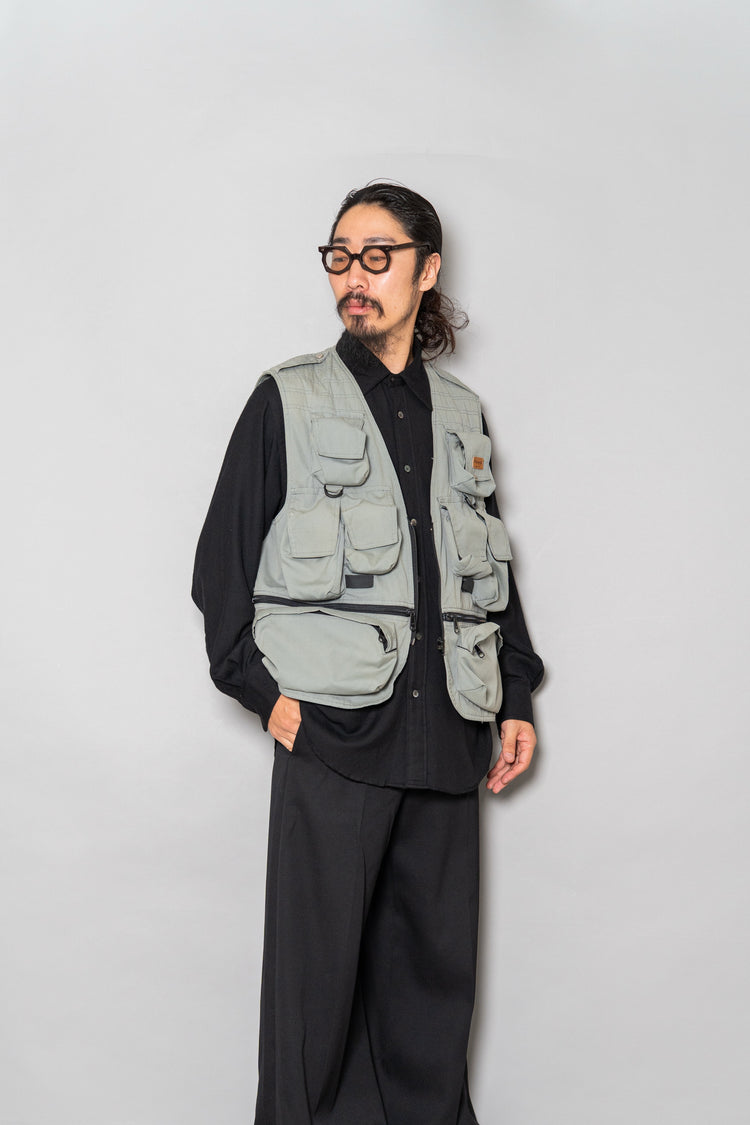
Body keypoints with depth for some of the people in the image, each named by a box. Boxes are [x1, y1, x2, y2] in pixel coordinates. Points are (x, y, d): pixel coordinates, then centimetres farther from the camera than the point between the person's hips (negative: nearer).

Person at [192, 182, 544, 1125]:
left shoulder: (461, 415, 15)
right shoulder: (289, 400, 4)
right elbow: (223, 560, 2)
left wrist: (516, 695, 14)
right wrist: (263, 688, -6)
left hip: (446, 730, 4)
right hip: (330, 729, -3)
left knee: (435, 960, 10)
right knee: (316, 961, 1)